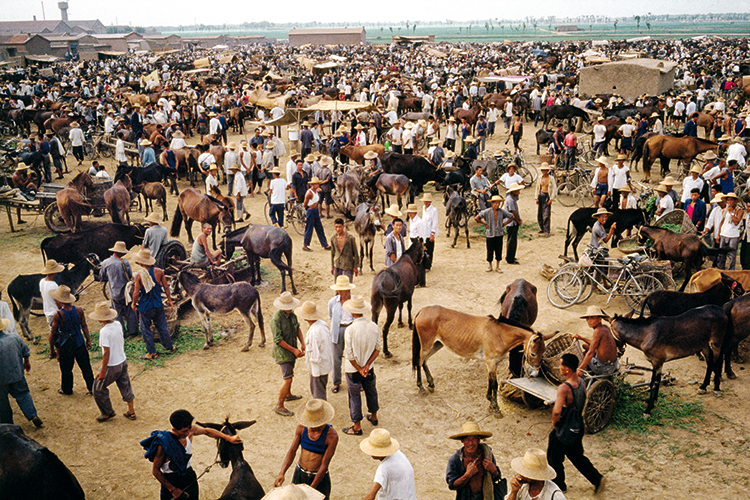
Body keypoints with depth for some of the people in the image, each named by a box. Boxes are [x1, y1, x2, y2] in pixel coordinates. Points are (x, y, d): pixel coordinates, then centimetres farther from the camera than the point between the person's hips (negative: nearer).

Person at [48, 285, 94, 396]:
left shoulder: (58, 315, -21)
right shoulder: (79, 310, -11)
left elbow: (52, 334, -12)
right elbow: (84, 326, 1)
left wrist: (52, 349, 0)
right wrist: (88, 340, 14)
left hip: (65, 346, -3)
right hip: (79, 343, 3)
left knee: (66, 370, 18)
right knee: (85, 367, 16)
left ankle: (66, 389, 36)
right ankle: (91, 388, 27)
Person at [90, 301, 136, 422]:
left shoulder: (104, 331, -25)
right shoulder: (118, 325, -3)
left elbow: (106, 353, -24)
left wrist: (103, 371, -17)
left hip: (112, 366, -7)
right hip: (123, 361, 7)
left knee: (99, 389, 13)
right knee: (125, 386, 19)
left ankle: (108, 413, 25)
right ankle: (131, 412, 29)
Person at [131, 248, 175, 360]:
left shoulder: (139, 275, -18)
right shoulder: (159, 272, -8)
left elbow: (136, 293, -14)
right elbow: (166, 287, 0)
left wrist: (134, 304, 4)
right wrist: (169, 300, 13)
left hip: (145, 307, -3)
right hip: (158, 305, 4)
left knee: (146, 330, 10)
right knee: (162, 326, 19)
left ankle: (152, 352, 15)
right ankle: (169, 346, 30)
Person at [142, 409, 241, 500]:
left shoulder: (190, 430, -14)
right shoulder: (164, 445, -29)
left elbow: (207, 431, 7)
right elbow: (155, 471, -18)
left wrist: (229, 438, 7)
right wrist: (172, 489, -14)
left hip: (190, 477, 5)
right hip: (171, 481, -5)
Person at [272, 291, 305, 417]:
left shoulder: (292, 314, 0)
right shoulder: (276, 319, -25)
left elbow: (297, 328, 11)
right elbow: (278, 340, -24)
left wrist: (302, 343, -3)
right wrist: (294, 350, -22)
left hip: (291, 351, 8)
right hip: (282, 352, -8)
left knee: (289, 374, 25)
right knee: (288, 379, -10)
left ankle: (288, 394, 47)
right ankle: (279, 405, 0)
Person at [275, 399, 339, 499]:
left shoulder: (331, 436, -22)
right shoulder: (301, 428, -10)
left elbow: (324, 464, -20)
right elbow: (292, 451, -6)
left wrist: (311, 489, -20)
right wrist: (282, 473, -21)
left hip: (319, 477, -3)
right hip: (299, 473, 3)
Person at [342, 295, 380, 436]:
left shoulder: (350, 330, -25)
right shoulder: (374, 326, -11)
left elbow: (349, 355, -21)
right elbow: (378, 348, -5)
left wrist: (359, 369, -9)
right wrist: (367, 366, -6)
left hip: (353, 369, -5)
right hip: (369, 368, 5)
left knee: (354, 396, 10)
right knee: (371, 391, 25)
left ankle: (357, 427, 23)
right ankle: (373, 417, 45)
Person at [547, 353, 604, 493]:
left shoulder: (564, 388, -31)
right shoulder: (581, 382, -6)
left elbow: (557, 411, -36)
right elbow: (584, 399, 13)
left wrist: (554, 422, -15)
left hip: (564, 431, -7)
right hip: (578, 428, 7)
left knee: (554, 458, 16)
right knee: (577, 456, 26)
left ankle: (559, 486, 32)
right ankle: (596, 478, 29)